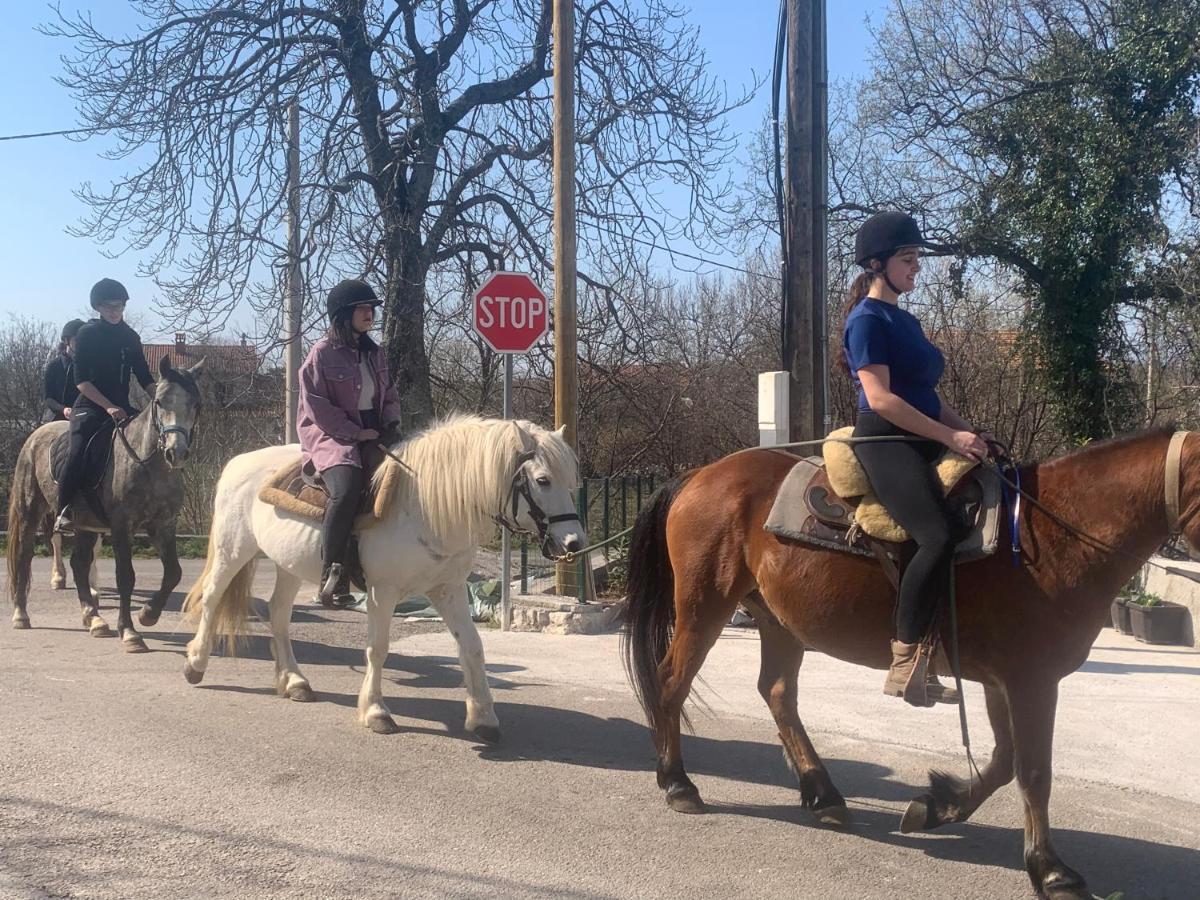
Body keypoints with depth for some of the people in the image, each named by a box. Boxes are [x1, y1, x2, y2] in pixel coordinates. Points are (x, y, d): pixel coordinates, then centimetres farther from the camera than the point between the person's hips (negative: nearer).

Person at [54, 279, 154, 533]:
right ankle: (64, 511, -19)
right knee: (79, 451, -30)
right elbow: (81, 380, -8)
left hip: (121, 407, 5)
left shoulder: (131, 337, 13)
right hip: (89, 407, -5)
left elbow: (144, 377, 15)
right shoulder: (88, 334, -1)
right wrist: (109, 407, -19)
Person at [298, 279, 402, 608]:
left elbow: (390, 396, 24)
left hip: (373, 434, 7)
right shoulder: (322, 353, -2)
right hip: (333, 436, -7)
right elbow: (317, 408, -9)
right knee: (346, 489, -34)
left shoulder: (375, 354, 18)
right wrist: (357, 433, -13)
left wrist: (391, 425, 2)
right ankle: (332, 576, -30)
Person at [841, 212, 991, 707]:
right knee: (941, 535, -29)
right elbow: (881, 398, -17)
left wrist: (969, 432, 9)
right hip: (884, 442, -10)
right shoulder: (868, 320, -7)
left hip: (922, 443, 10)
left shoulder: (904, 321, 21)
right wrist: (952, 436, -18)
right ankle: (905, 662, -23)